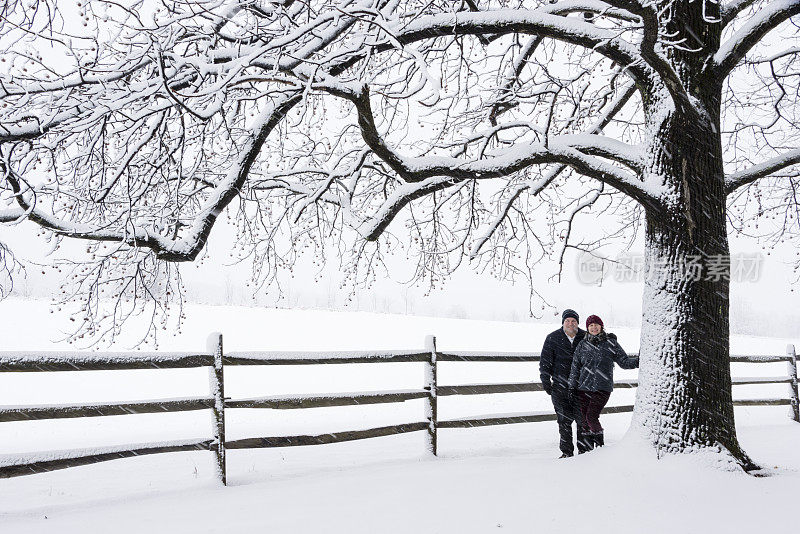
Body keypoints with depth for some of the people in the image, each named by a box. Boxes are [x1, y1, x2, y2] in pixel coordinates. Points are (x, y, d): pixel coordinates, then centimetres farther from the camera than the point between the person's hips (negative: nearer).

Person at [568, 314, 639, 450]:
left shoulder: (610, 343, 3)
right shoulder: (582, 345, 10)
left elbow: (624, 361, 4)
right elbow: (575, 367, 14)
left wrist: (637, 361, -15)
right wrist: (572, 386, 9)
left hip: (602, 388, -3)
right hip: (583, 388, 3)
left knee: (591, 417, -14)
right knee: (583, 419, 0)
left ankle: (600, 445, 8)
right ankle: (589, 448, 15)